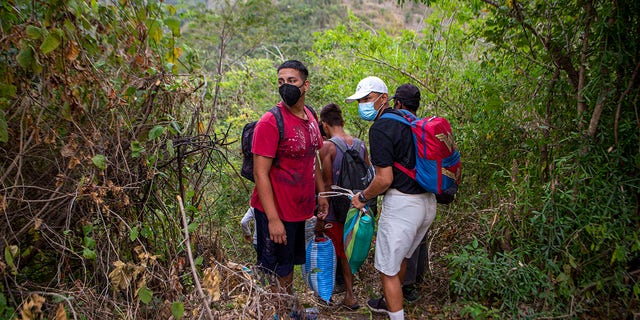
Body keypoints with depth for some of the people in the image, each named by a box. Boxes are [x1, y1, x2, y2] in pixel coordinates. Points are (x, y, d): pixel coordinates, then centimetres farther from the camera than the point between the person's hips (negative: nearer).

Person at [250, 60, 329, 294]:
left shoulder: (310, 117, 5)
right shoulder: (271, 122, -18)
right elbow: (260, 174, -20)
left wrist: (322, 193, 12)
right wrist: (273, 219, -23)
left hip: (300, 209, 8)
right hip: (276, 213, -8)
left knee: (289, 265, 24)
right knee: (275, 274, 7)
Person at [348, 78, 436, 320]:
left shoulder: (380, 128, -15)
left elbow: (385, 179, -19)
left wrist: (363, 197, -3)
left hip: (402, 204, -10)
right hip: (427, 202, 10)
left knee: (388, 268, 3)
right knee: (399, 258, 27)